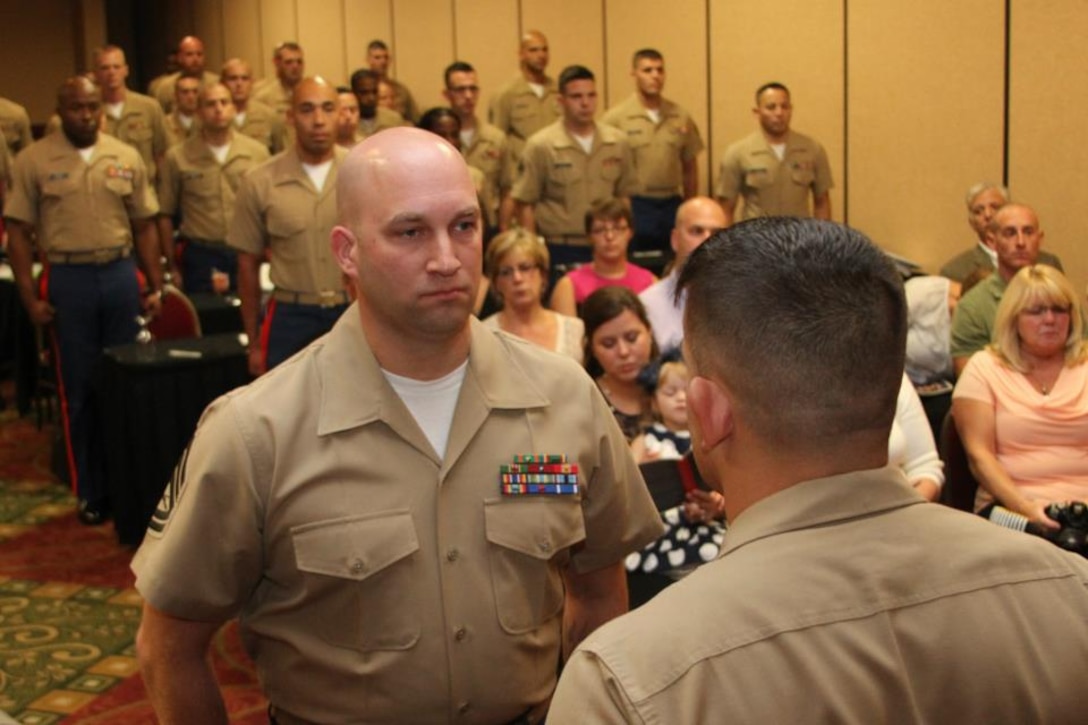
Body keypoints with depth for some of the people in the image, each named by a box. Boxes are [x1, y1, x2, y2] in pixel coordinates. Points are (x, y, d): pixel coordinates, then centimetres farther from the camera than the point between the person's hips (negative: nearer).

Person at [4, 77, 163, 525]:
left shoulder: (126, 158, 5)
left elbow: (144, 226, 9)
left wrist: (156, 286, 4)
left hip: (120, 273, 2)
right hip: (68, 278, -2)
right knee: (80, 388, 5)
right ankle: (91, 491, 15)